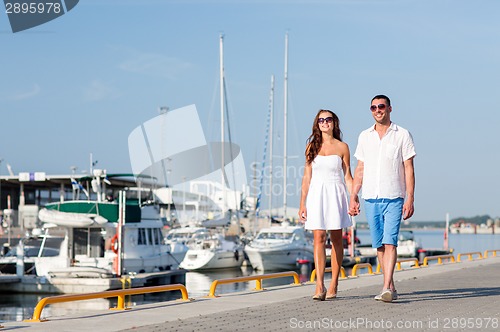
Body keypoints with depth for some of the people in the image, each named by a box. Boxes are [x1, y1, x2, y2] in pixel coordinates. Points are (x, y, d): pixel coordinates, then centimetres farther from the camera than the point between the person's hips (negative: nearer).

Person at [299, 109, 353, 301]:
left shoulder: (342, 147, 4)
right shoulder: (312, 146, 8)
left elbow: (347, 176, 5)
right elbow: (307, 176, 8)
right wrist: (302, 203, 4)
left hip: (336, 194, 0)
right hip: (316, 195, 0)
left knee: (336, 240, 4)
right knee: (319, 238, -9)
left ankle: (333, 286, 11)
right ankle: (319, 287, -14)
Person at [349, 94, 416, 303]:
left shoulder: (402, 135, 1)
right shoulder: (364, 136, 12)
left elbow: (409, 169, -1)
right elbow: (360, 169, 15)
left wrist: (410, 199, -9)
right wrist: (353, 196, 8)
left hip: (394, 198, -4)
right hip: (371, 199, 4)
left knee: (390, 242, -14)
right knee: (379, 245, 6)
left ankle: (386, 289, -20)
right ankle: (391, 287, 15)